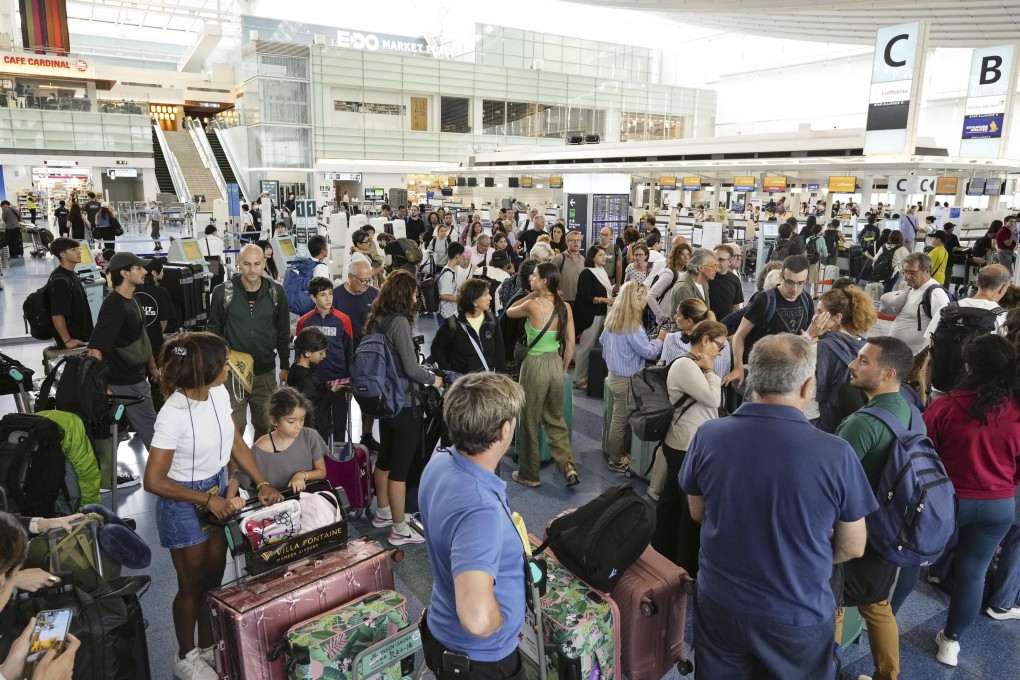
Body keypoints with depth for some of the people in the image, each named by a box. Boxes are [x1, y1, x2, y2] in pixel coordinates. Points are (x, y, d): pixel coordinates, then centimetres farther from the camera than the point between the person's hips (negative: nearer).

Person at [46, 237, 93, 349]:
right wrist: (67, 341, -21)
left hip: (83, 337, 9)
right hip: (74, 343, -9)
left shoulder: (71, 274, 9)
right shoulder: (60, 281, -20)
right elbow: (57, 315, -24)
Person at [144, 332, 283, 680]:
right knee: (192, 585, 13)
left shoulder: (219, 393, -9)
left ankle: (209, 647, 42)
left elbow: (237, 443, 3)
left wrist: (263, 484, -3)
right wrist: (207, 500, -19)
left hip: (218, 493, 6)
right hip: (184, 504, -6)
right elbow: (154, 481, -24)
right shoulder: (174, 414, -29)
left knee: (214, 578, 20)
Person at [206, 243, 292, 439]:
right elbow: (214, 330, 2)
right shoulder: (223, 292, -7)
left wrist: (285, 366, 9)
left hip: (266, 372, 2)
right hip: (232, 372, -2)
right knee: (235, 427, 2)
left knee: (265, 425, 12)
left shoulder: (276, 292, -2)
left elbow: (283, 332, 7)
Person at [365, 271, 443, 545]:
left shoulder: (377, 320, 5)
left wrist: (417, 368, 17)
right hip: (404, 404, -9)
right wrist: (432, 379, -3)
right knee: (400, 466, 1)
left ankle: (383, 514, 37)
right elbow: (411, 369, -20)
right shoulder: (399, 321, -20)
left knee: (385, 458, 21)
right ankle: (399, 530, 12)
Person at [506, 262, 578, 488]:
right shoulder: (565, 307, -2)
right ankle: (568, 467, 13)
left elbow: (509, 312, 3)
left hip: (535, 365, -5)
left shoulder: (533, 305, -18)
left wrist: (531, 295, 2)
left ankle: (529, 475, 24)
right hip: (556, 364, 6)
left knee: (530, 422, 11)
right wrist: (563, 370, 15)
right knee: (555, 419, 22)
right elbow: (570, 345, 3)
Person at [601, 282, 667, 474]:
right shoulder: (631, 325, -24)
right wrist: (660, 339, 0)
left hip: (614, 374, 9)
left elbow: (602, 340, 18)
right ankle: (616, 461, 14)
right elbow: (649, 352, -17)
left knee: (619, 418, 17)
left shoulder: (612, 318, 3)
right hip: (627, 379, -9)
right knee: (621, 420, 3)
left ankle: (618, 453, 28)